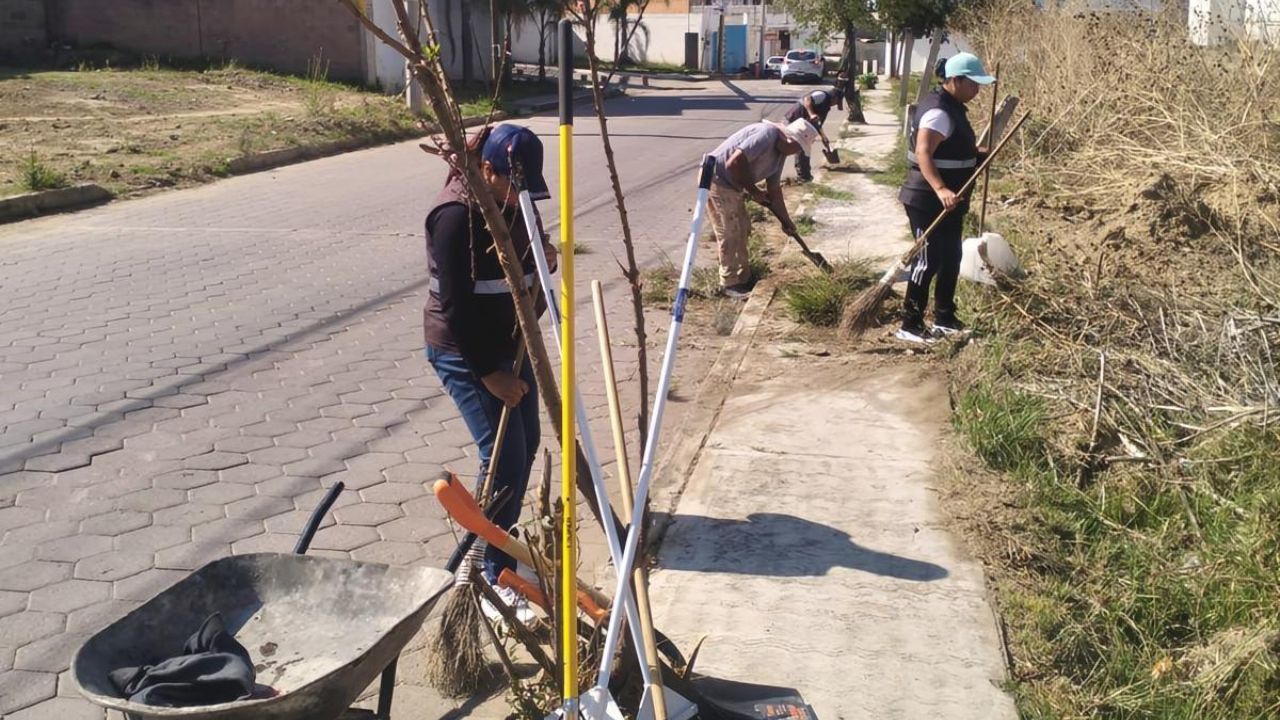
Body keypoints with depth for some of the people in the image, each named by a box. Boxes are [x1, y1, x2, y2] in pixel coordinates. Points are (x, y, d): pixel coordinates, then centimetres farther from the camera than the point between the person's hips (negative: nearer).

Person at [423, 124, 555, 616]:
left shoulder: (512, 203, 3)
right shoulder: (456, 216, -23)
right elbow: (456, 306, -23)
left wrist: (544, 259, -5)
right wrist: (489, 373, -21)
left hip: (511, 341, 9)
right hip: (465, 353, -9)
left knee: (526, 444, 15)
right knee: (505, 457, -9)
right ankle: (496, 577, 2)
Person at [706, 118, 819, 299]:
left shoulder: (780, 152, 8)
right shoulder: (767, 135, -23)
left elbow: (774, 189, 18)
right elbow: (734, 163, -29)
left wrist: (785, 220, 20)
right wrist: (753, 191, -16)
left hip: (731, 184, 10)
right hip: (717, 180, -10)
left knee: (742, 229, 17)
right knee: (729, 234, -3)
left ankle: (743, 277, 29)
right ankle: (730, 283, 9)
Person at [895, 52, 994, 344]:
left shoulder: (952, 107, 13)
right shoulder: (938, 111, -20)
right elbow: (923, 153, -32)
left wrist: (977, 153, 16)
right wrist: (940, 189, -42)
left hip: (948, 202, 10)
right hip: (928, 201, -10)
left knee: (951, 257, 16)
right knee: (929, 260, -7)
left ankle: (944, 319, 27)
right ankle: (910, 325, 0)